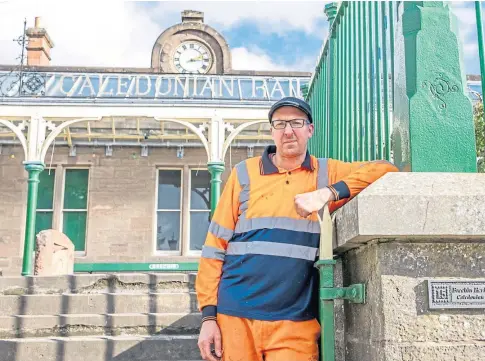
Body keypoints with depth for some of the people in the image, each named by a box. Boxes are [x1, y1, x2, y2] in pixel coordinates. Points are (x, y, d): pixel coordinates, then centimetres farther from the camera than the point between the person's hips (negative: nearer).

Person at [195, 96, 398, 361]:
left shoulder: (326, 173, 9)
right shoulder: (245, 173, 6)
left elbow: (385, 170, -2)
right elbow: (216, 245, 4)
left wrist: (328, 193, -13)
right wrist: (208, 315, -2)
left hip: (295, 323, 0)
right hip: (235, 317, 0)